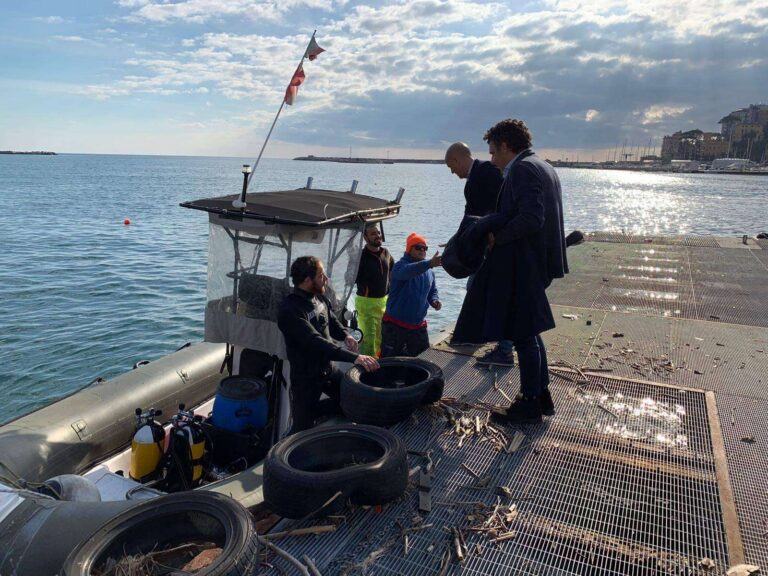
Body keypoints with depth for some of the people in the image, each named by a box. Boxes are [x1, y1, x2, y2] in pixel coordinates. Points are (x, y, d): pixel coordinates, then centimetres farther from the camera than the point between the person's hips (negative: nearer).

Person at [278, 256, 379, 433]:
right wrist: (354, 357, -40)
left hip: (328, 369, 7)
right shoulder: (290, 310, -26)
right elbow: (316, 342, -34)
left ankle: (314, 412, 33)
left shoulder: (319, 297, -1)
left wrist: (346, 336, -8)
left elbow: (332, 321, 15)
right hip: (306, 378, -7)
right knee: (303, 429, 0)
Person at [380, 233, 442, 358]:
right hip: (395, 324, -6)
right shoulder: (401, 265, -14)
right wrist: (430, 263, -53)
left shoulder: (429, 272, 8)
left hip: (419, 325, 6)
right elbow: (408, 271, -38)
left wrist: (434, 300, -1)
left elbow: (432, 291, 23)